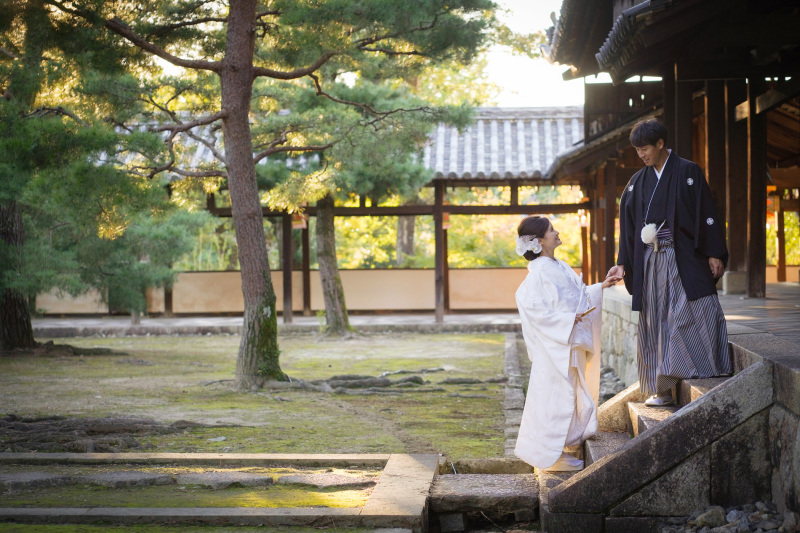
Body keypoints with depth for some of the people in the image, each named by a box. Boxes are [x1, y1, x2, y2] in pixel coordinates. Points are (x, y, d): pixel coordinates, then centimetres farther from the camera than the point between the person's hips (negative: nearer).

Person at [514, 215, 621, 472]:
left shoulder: (560, 267, 11)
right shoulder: (538, 274, -16)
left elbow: (579, 295, 22)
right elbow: (535, 310, -22)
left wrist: (601, 287, 18)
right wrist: (568, 319, -24)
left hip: (571, 343, 9)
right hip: (554, 347, -9)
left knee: (569, 396, 14)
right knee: (555, 395, -4)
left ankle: (556, 449, 24)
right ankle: (549, 455, 6)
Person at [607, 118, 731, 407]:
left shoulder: (688, 172, -2)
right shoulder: (637, 182, 12)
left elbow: (706, 212, -5)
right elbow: (628, 225, 12)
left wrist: (714, 253, -10)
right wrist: (623, 263, 6)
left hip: (684, 261, -5)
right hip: (652, 262, 5)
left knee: (696, 316, -8)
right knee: (657, 323, 3)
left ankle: (712, 382, -2)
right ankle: (663, 390, 6)